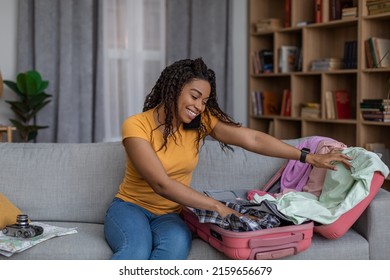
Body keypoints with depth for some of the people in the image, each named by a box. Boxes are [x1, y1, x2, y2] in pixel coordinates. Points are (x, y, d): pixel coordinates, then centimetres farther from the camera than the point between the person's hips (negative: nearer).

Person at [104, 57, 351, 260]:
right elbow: (162, 184, -26)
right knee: (136, 251, -38)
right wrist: (217, 206, -30)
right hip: (130, 207, -3)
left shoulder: (201, 121, -3)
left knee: (177, 246, -34)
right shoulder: (136, 126, -18)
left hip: (169, 214, 4)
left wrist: (310, 158, -14)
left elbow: (253, 139, -9)